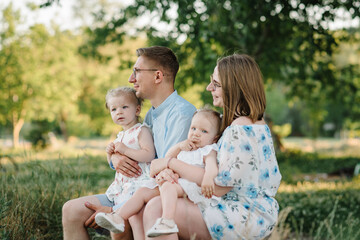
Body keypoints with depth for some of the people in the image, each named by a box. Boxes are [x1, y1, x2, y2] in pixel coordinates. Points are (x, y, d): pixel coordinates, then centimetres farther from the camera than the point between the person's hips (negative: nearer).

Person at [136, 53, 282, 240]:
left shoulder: (241, 129, -19)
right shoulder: (256, 124, 15)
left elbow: (219, 185, -21)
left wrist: (170, 163, -12)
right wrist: (171, 171, -8)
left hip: (247, 217, -10)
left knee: (156, 209, -22)